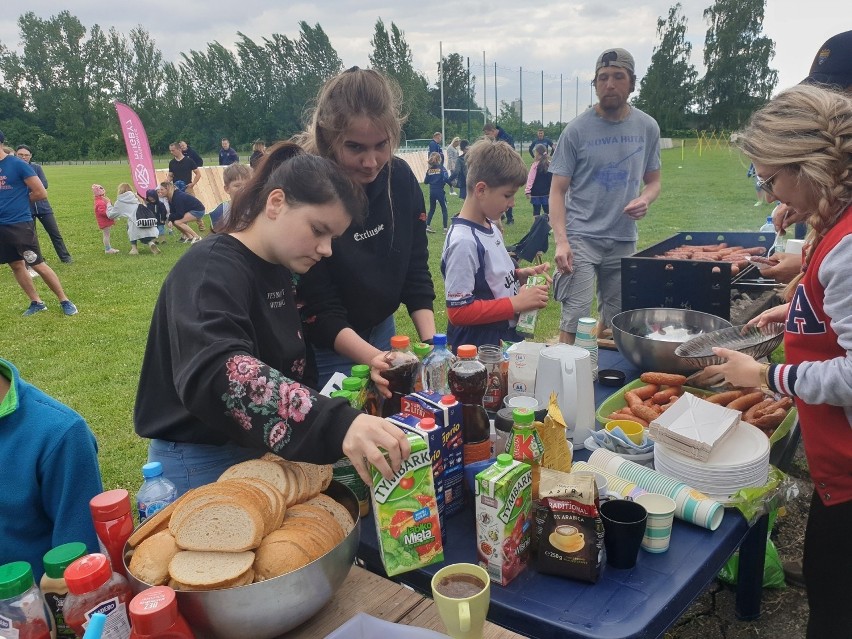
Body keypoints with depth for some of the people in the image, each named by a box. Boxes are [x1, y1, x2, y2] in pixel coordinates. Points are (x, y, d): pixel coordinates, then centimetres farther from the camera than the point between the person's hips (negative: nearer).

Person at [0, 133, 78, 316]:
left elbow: (41, 193, -10)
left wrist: (19, 199, 1)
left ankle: (65, 301, 8)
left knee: (38, 265, -3)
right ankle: (36, 302, 22)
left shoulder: (17, 164, -10)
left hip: (20, 224, -7)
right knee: (16, 265, 11)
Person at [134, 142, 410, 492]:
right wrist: (337, 422, -53)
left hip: (259, 453, 8)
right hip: (201, 463, -8)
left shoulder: (278, 270, 5)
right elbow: (217, 373, -42)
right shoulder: (211, 270, -23)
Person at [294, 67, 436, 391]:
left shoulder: (401, 178, -10)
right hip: (324, 349, -5)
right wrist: (371, 358, -38)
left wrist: (430, 342, -15)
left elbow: (415, 271, -2)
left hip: (382, 334, 5)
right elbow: (319, 310, -23)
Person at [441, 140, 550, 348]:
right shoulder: (463, 241, -22)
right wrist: (516, 303, -22)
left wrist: (520, 275, 1)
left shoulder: (491, 227, 5)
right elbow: (458, 311, -24)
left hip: (507, 337, 9)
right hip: (478, 348, -8)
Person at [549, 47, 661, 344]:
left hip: (624, 239, 4)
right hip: (581, 237, -4)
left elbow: (653, 180, 15)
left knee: (616, 318, 13)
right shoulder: (577, 129, -5)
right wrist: (561, 241, -17)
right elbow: (558, 190, -5)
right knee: (575, 317, -11)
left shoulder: (647, 127, 5)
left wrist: (645, 199, -10)